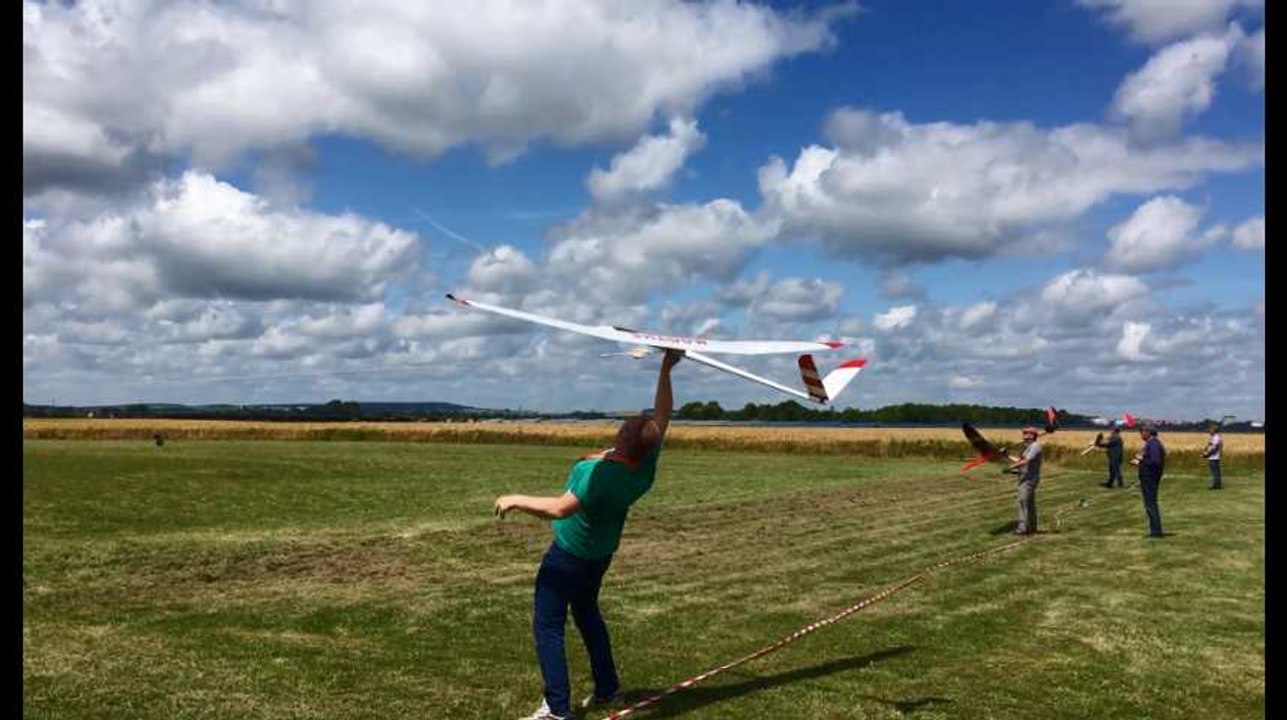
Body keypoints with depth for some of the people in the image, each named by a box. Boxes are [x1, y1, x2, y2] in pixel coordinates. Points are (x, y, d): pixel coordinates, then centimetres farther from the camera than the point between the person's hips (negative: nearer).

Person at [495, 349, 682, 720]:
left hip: (568, 556, -8)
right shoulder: (644, 469, -15)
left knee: (547, 626, 2)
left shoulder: (599, 472, -35)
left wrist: (516, 500, -26)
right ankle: (607, 690, 33)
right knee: (587, 613, 27)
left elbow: (560, 508, -39)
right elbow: (662, 416, -6)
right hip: (601, 554, 8)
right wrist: (666, 370, -4)